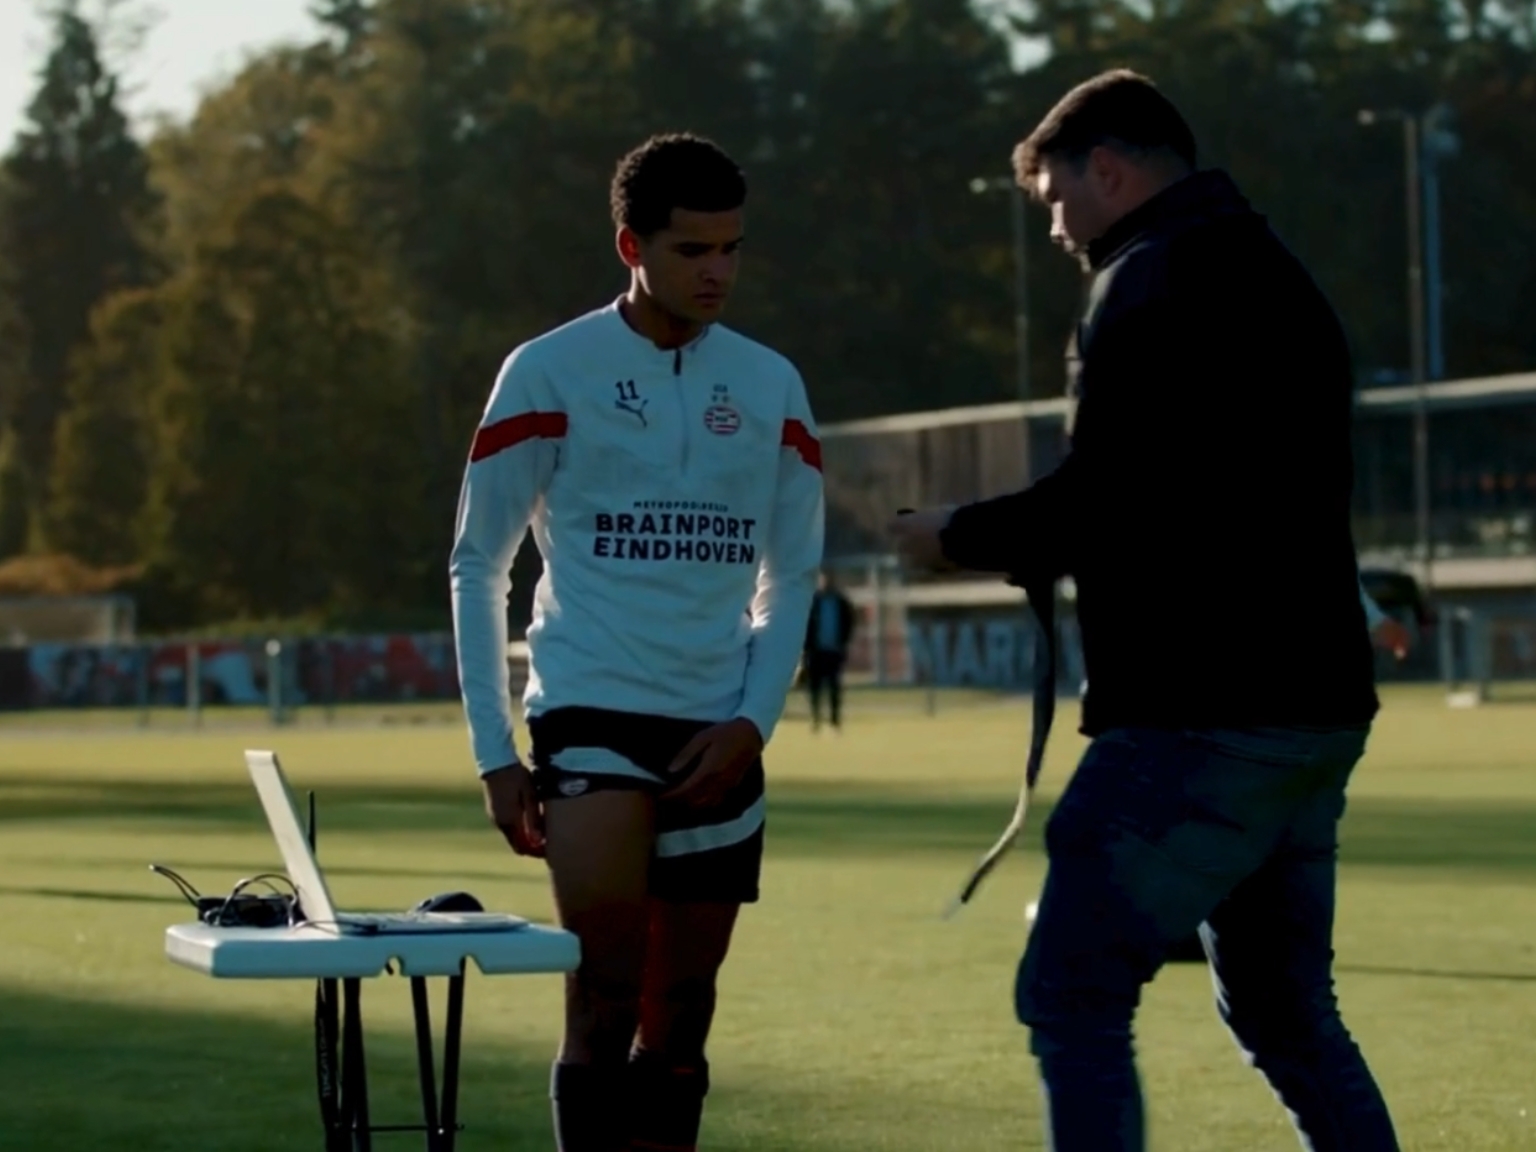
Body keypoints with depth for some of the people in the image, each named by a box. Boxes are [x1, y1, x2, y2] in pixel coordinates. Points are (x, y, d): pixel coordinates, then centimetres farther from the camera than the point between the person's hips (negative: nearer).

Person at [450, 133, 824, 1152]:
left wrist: (752, 723, -2)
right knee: (606, 996, -16)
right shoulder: (551, 372, -2)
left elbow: (792, 574, 13)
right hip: (591, 714, -4)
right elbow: (478, 563, 2)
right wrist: (494, 752, -3)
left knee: (680, 1019, 8)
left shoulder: (772, 386, 8)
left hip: (718, 738, 4)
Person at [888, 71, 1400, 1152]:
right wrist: (1030, 546, 17)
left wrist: (962, 537, 0)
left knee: (1072, 995, -6)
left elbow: (1099, 502, -18)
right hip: (1314, 706, 10)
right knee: (1285, 1010, 17)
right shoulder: (1279, 280, 19)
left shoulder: (1154, 283, -10)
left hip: (1202, 718, -10)